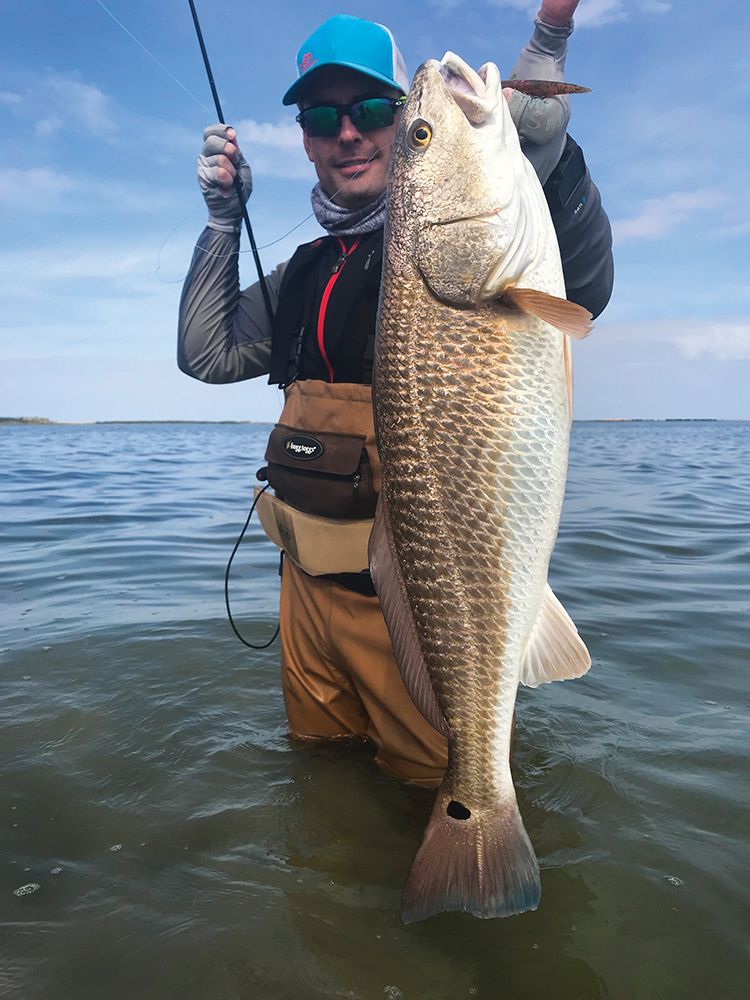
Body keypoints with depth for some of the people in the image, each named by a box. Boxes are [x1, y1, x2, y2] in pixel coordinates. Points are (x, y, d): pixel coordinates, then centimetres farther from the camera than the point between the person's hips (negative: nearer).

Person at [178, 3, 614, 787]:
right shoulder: (307, 272, 11)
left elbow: (580, 290, -26)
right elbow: (208, 355, 9)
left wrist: (545, 140, -36)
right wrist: (222, 217, 4)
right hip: (310, 579, 7)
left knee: (431, 780, 13)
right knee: (320, 760, 28)